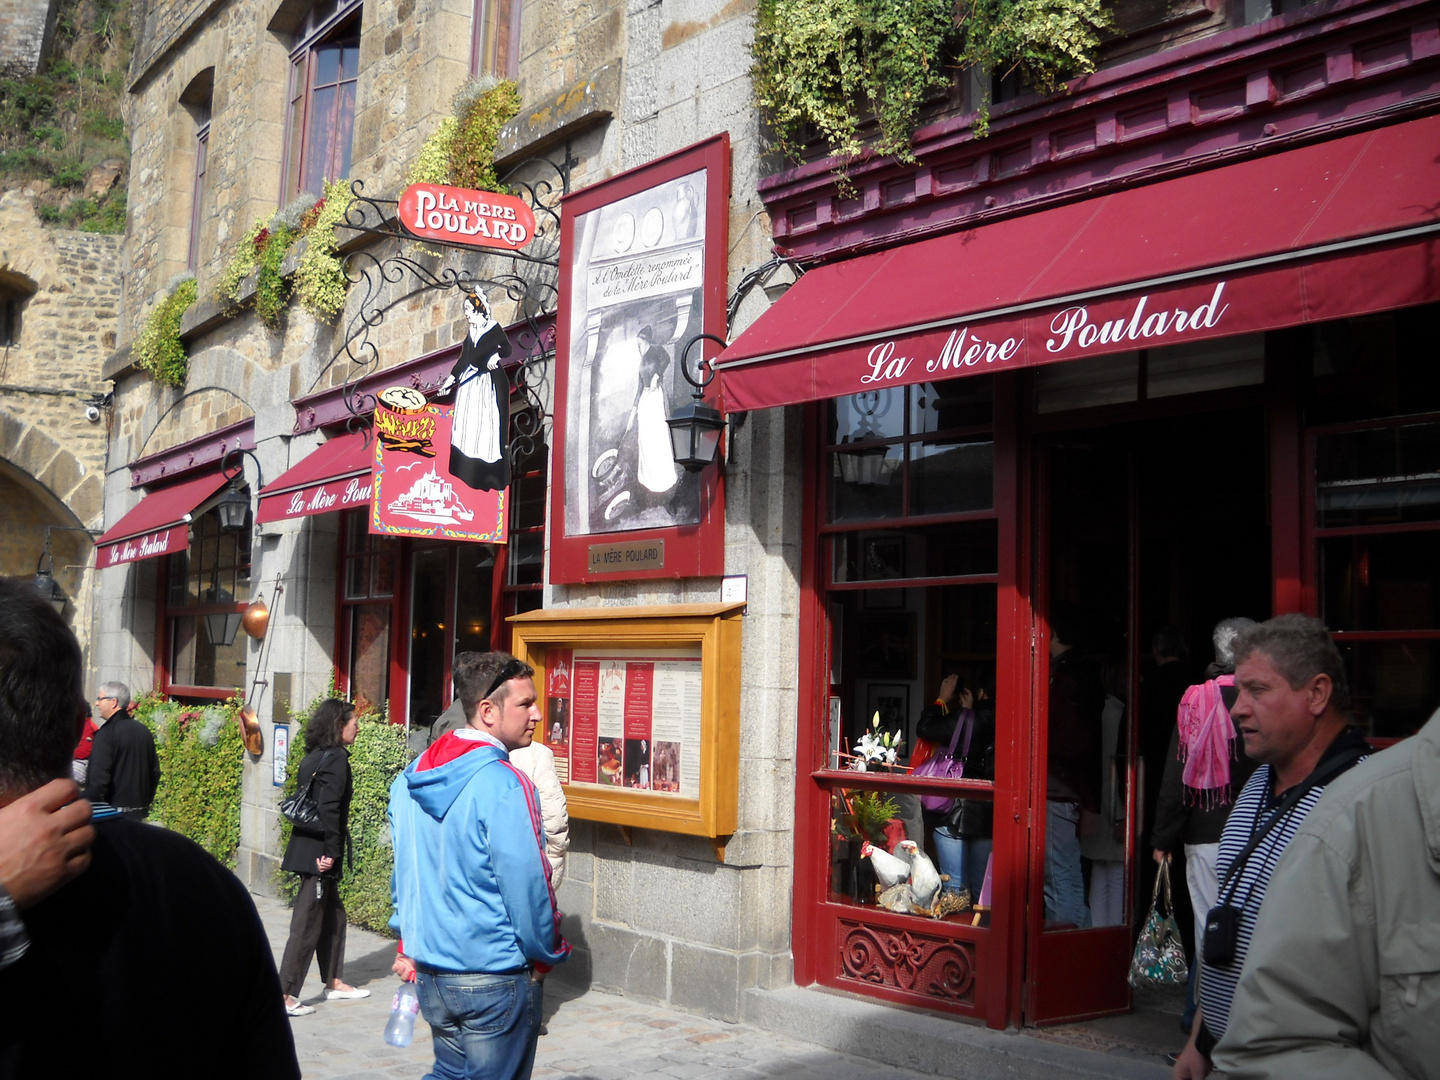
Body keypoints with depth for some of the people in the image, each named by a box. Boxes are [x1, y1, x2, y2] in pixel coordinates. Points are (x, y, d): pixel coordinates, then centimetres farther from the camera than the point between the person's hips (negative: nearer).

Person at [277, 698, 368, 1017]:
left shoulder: (313, 756, 12)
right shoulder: (336, 757, -15)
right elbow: (328, 808, -23)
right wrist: (331, 852, -19)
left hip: (307, 849, 9)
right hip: (320, 854, -9)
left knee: (333, 916, 19)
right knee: (307, 924, -4)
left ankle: (334, 983, 29)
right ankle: (285, 995, 0)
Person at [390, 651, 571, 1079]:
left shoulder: (411, 778, 4)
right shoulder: (504, 786, -22)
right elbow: (527, 887, -19)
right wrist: (546, 957, -4)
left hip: (430, 973, 7)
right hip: (495, 979, -7)